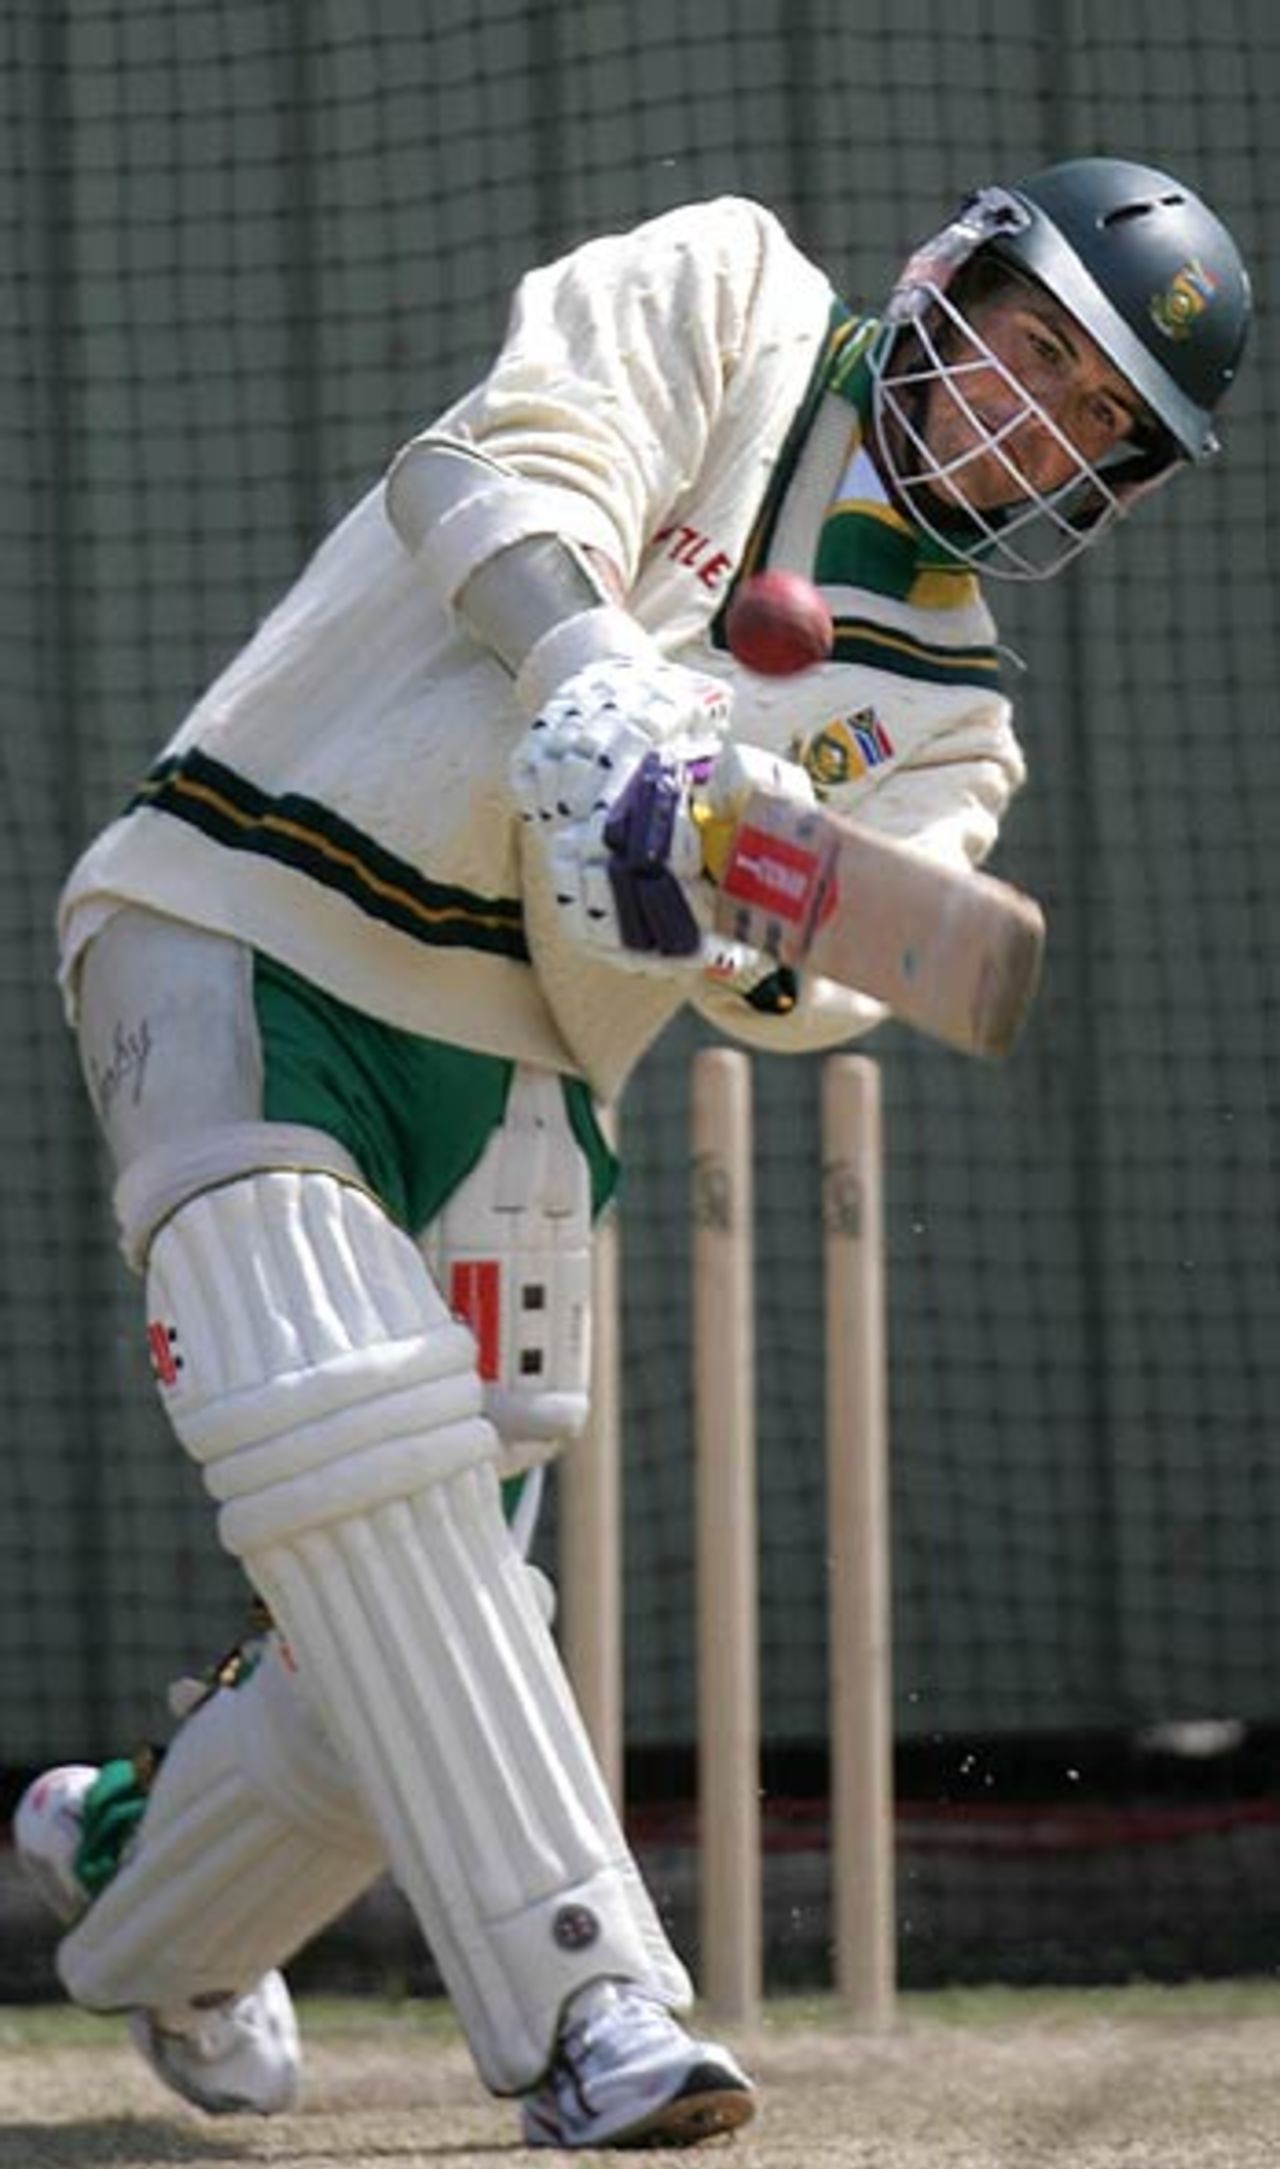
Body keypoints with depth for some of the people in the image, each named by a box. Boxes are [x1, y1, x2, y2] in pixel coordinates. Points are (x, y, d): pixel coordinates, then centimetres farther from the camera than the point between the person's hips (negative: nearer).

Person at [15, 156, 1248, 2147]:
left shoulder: (946, 713, 11)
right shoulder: (727, 294, 2)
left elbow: (821, 979, -8)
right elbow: (510, 472, -18)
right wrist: (605, 694, -36)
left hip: (497, 1084, 5)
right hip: (236, 941, -5)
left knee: (408, 1641, 0)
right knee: (356, 1440, -25)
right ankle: (579, 2002, -27)